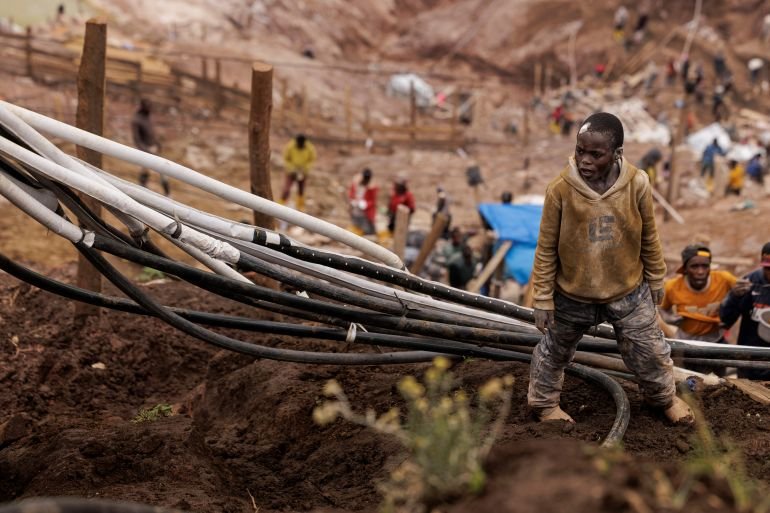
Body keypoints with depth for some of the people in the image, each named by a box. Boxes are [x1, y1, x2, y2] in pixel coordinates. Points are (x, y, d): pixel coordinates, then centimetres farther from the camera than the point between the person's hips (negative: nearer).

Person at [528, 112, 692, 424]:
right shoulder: (560, 190, -23)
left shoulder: (637, 184, -19)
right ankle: (543, 402, 46)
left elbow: (649, 238, -2)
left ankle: (663, 397, 46)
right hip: (573, 295, -1)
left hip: (628, 292, 1)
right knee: (555, 351, 20)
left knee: (649, 350, 17)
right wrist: (543, 299, -8)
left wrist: (656, 281, 8)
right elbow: (546, 249, -12)